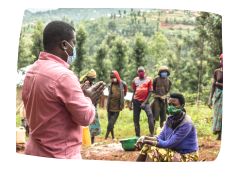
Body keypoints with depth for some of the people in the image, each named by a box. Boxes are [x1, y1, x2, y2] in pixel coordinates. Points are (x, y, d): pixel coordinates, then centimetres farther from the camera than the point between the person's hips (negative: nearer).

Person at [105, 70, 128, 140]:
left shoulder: (122, 84, 0)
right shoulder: (110, 85, 4)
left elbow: (123, 94, 7)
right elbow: (109, 96, 9)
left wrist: (122, 105, 5)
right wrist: (107, 106, 5)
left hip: (117, 108, -2)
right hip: (110, 108, 2)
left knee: (111, 124, -6)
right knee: (110, 123, 6)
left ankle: (106, 137, 3)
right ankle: (113, 137, 21)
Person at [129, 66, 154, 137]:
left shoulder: (148, 79, 0)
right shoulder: (135, 80, 8)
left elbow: (150, 92, -2)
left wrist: (144, 102, -10)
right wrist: (131, 103, 8)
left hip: (145, 101, -3)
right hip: (136, 101, 3)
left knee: (150, 114, -25)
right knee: (136, 118, 3)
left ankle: (152, 133, -21)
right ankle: (137, 135, 13)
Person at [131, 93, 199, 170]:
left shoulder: (186, 124, -23)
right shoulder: (170, 119, 4)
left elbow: (168, 144, -23)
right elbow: (161, 137, 2)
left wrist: (147, 141, -20)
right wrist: (145, 138, -16)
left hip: (187, 158, -8)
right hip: (174, 152, 8)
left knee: (152, 150, -25)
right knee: (147, 147, -12)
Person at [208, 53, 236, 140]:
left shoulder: (232, 71, -7)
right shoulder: (217, 71, 4)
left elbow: (231, 85, -14)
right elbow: (213, 86, 6)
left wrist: (218, 84, -12)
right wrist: (210, 99, 4)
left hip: (227, 94, -4)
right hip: (217, 94, 4)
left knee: (225, 113, -14)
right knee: (217, 113, 5)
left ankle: (229, 135, -10)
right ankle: (219, 135, 17)